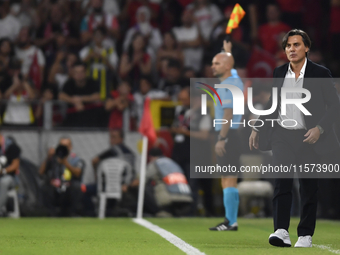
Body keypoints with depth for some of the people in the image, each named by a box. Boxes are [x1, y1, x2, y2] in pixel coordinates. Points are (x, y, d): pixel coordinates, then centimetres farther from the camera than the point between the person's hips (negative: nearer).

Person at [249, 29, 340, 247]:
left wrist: (320, 128, -16)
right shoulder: (279, 73, 9)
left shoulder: (320, 73, -3)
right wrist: (258, 129, 13)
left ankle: (305, 235, 12)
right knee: (282, 180, -13)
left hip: (308, 137, -2)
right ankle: (282, 231, -21)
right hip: (283, 135, 2)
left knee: (309, 186, 2)